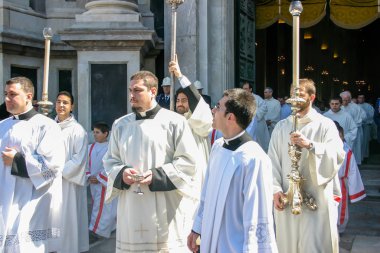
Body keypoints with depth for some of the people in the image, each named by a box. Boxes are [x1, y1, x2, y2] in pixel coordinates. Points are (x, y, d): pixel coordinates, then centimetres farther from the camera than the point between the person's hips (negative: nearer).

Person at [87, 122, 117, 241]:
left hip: (107, 183, -7)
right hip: (93, 183, 7)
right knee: (99, 207, 14)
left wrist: (99, 178, -16)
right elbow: (86, 164, 9)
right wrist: (89, 177, -6)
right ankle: (111, 227, 27)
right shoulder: (90, 148, 7)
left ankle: (95, 232, -4)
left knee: (101, 208, -7)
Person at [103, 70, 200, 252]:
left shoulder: (174, 121, -3)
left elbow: (188, 160, -4)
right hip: (131, 206, 4)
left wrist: (157, 175, -14)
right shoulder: (120, 125, 10)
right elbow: (110, 160, 16)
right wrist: (121, 173, -6)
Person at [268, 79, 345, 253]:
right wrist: (275, 189, -7)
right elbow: (273, 161, 5)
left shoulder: (325, 125, -1)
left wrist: (310, 145, -26)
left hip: (317, 199, -3)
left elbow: (338, 155, -14)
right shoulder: (281, 127, 10)